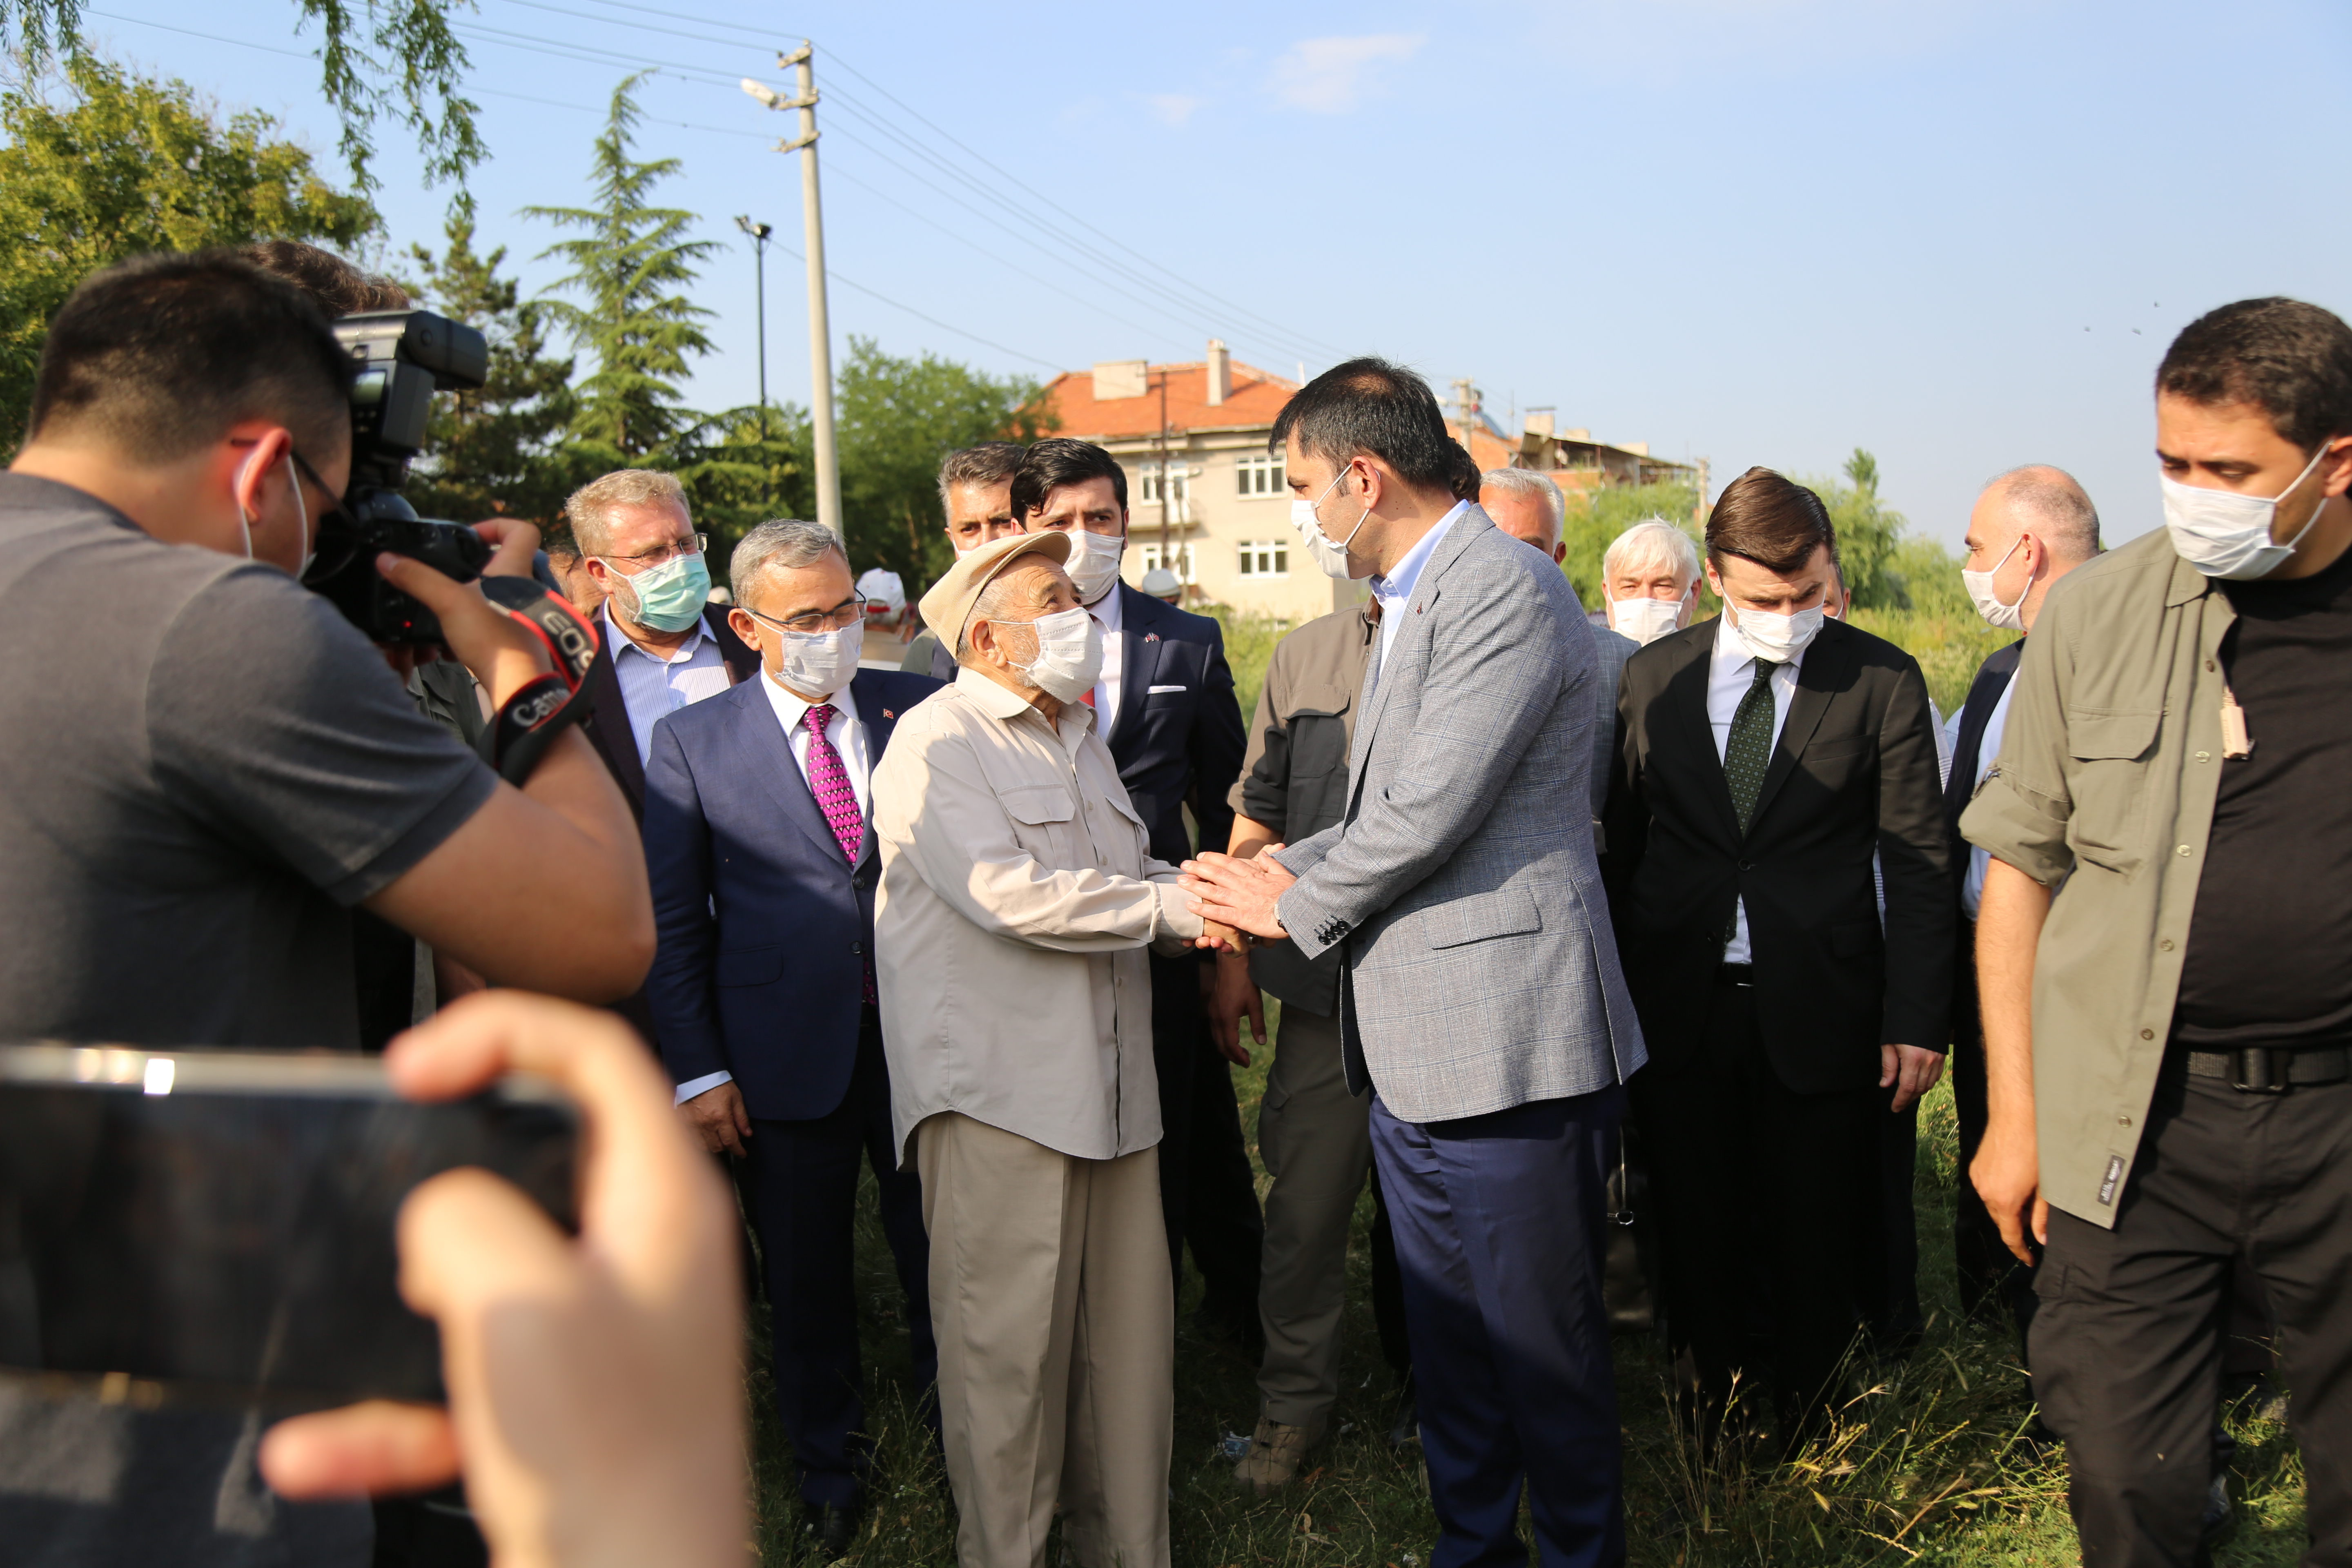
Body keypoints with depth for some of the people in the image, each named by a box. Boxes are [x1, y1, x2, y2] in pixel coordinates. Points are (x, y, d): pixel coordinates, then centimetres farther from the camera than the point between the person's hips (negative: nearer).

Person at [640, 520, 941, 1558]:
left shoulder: (920, 709, 1)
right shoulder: (692, 742, -2)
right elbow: (672, 922, 0)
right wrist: (697, 1070, -4)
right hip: (787, 1051, -1)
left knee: (940, 1255, 12)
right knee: (807, 1279, 16)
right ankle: (828, 1464, 38)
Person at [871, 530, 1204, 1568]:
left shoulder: (1078, 738, 22)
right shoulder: (935, 744, -7)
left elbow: (1128, 877, 22)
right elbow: (1012, 894, -19)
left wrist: (1200, 896, 0)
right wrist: (1179, 906, -16)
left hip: (1110, 1081, 8)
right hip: (1000, 1086, -7)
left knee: (1129, 1327, 11)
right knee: (1010, 1342, 1)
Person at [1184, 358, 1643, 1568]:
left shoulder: (1505, 592, -16)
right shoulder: (1408, 603, 17)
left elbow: (1428, 812, -21)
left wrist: (1292, 905, -7)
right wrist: (1286, 868, 3)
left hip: (1504, 1043, -10)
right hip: (1412, 1049, 10)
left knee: (1543, 1343, 6)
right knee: (1446, 1335, 20)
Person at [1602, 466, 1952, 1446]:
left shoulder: (1883, 681, -3)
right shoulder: (1654, 676, 3)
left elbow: (1917, 861, -3)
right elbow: (1626, 841, 7)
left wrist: (1917, 1020, -8)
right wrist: (1616, 991, 6)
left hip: (1818, 1010, -1)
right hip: (1678, 1007, 2)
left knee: (1815, 1243, 10)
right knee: (1696, 1234, 13)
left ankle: (1804, 1424, 30)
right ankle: (1711, 1414, 31)